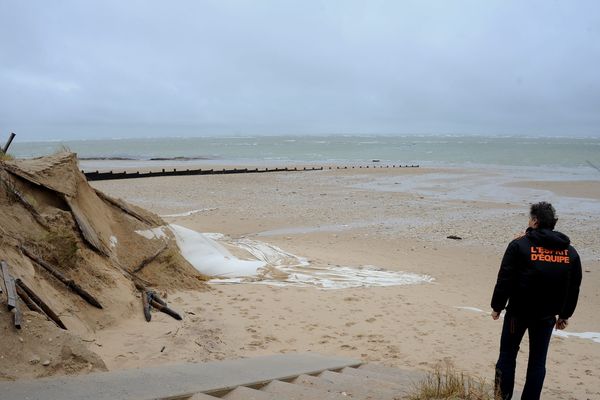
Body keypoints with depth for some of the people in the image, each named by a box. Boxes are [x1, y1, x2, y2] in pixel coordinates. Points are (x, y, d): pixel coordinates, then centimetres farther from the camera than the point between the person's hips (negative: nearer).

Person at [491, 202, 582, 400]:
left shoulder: (519, 245, -9)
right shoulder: (570, 252, 5)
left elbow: (505, 280, -11)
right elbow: (574, 288, 10)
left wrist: (497, 306, -2)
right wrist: (565, 314, 19)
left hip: (519, 311, -3)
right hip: (547, 315, 4)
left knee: (508, 353, 10)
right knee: (538, 360, 12)